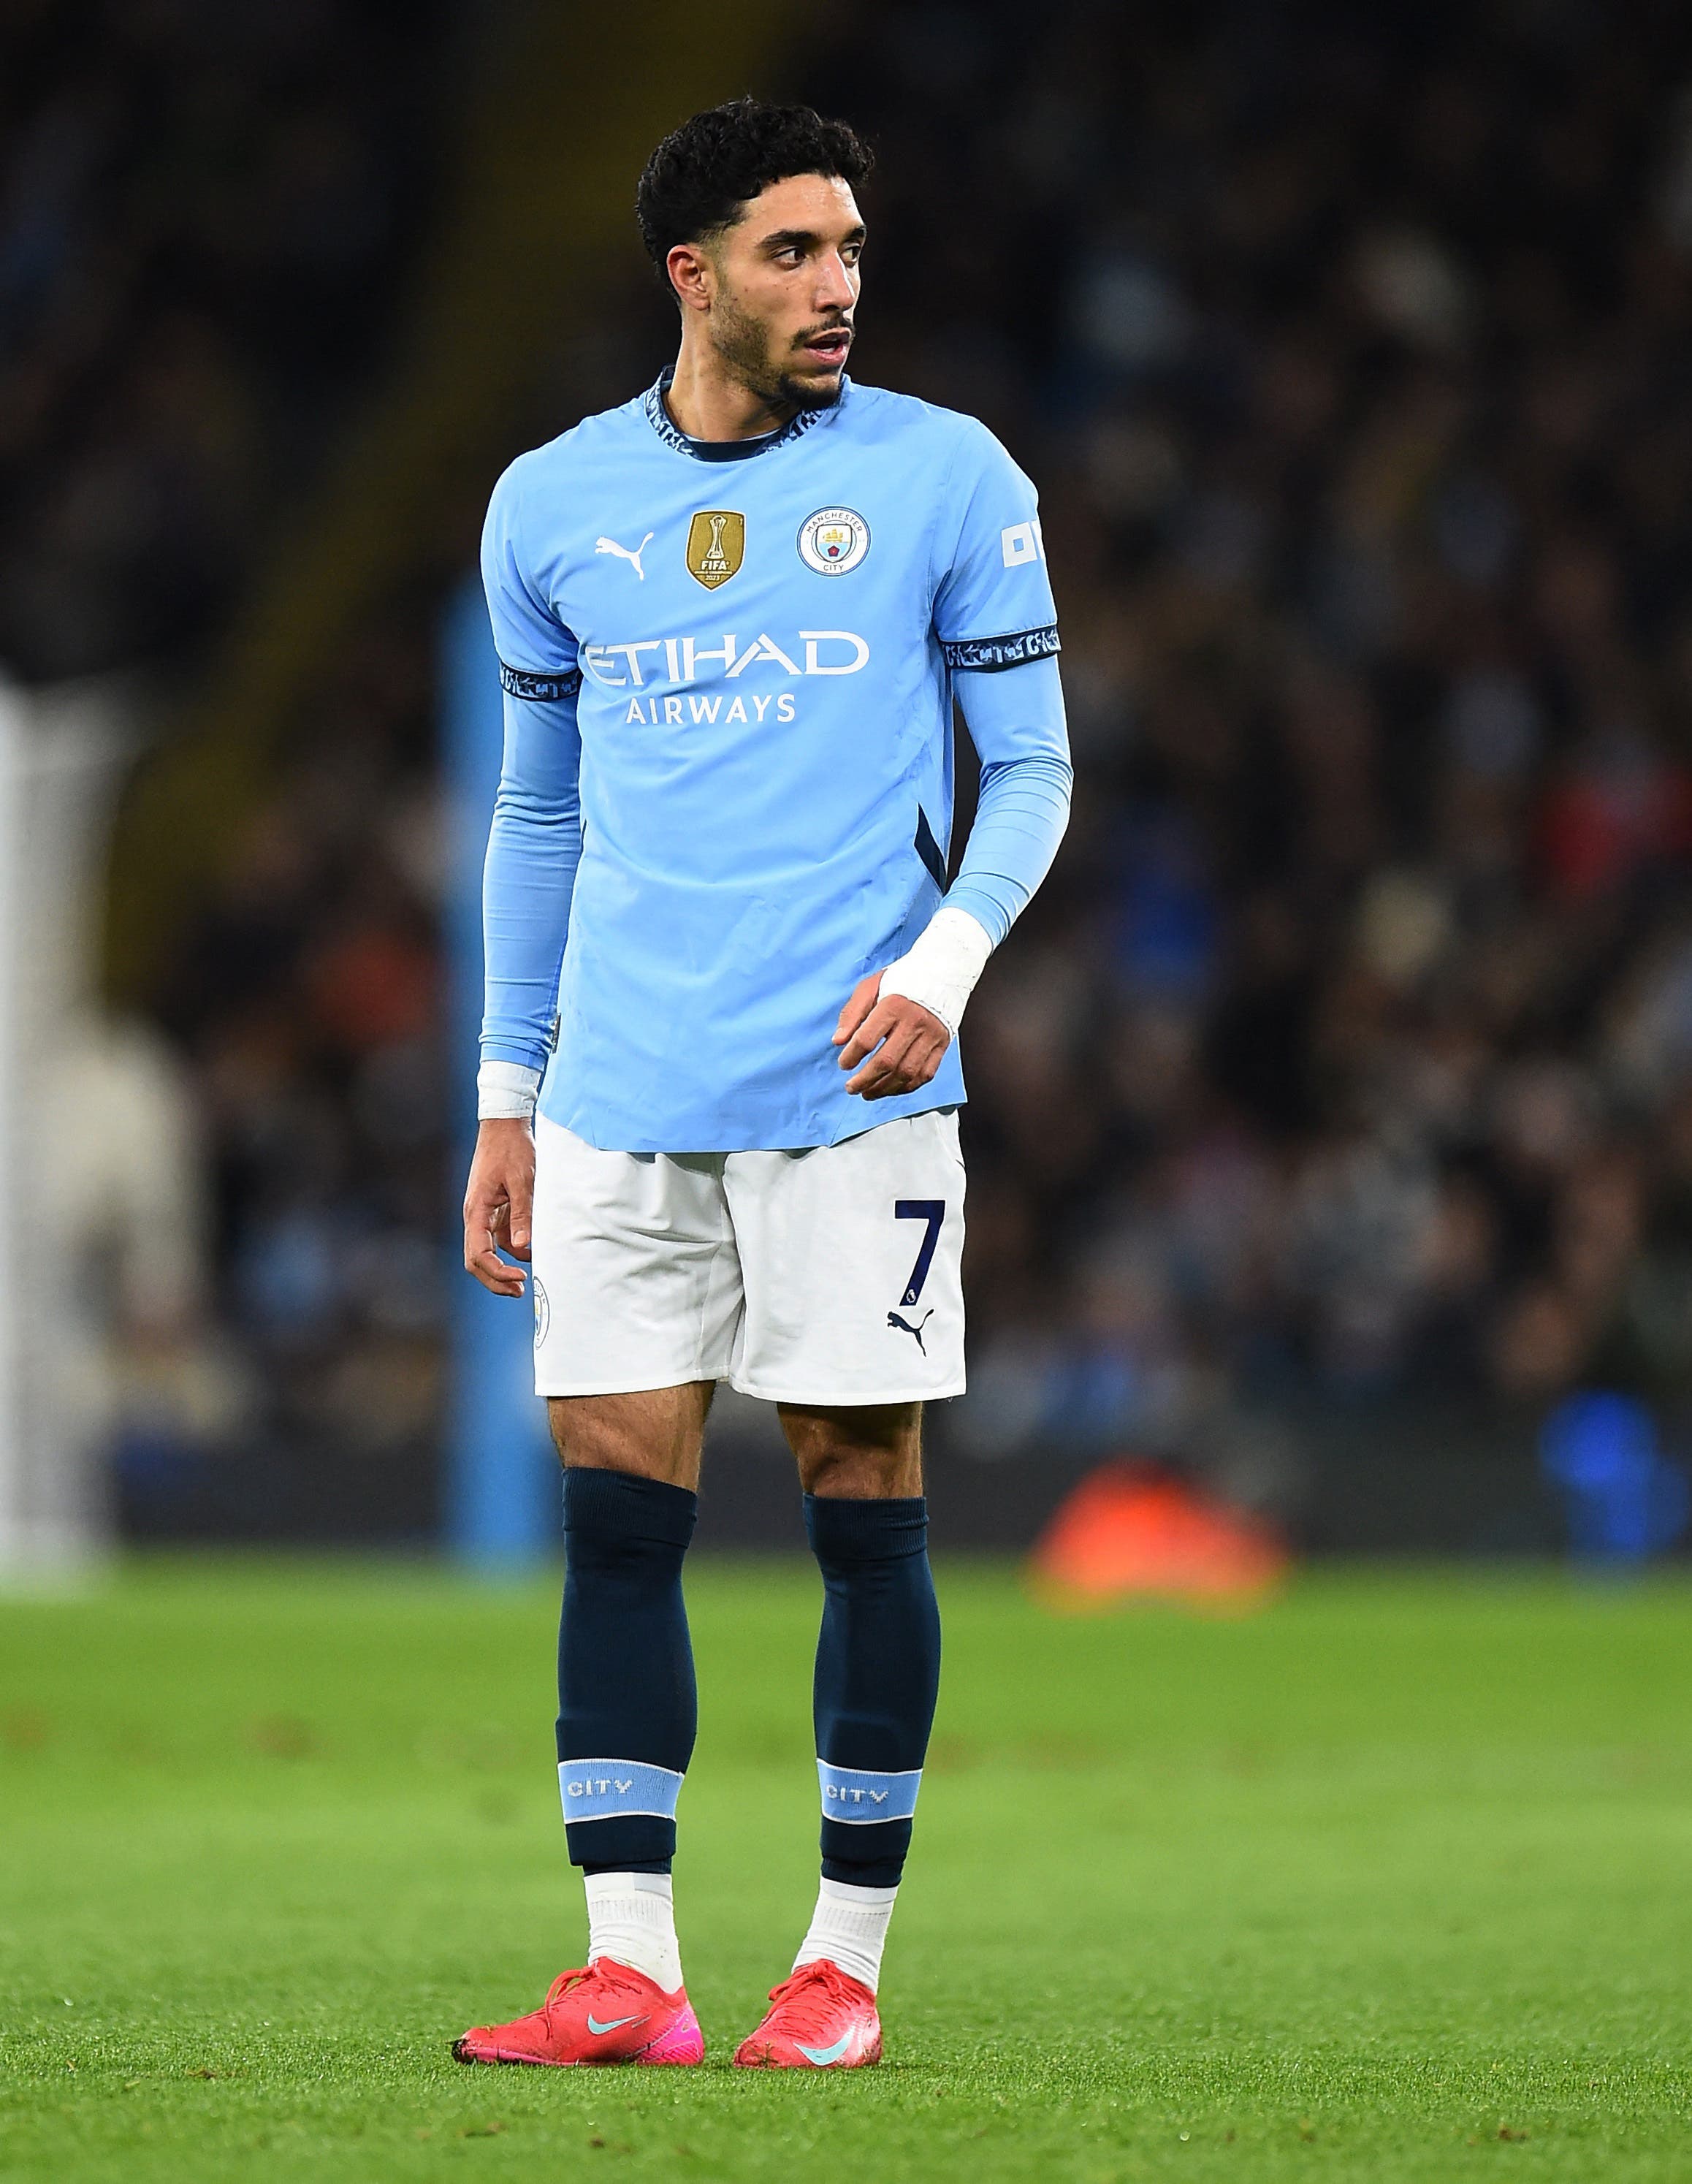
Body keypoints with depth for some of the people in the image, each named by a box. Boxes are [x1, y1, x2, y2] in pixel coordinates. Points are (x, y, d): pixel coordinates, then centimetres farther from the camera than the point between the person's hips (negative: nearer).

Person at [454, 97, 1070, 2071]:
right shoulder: (551, 505, 10)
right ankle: (628, 1974, -1)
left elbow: (1030, 770, 4)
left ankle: (846, 1960, 9)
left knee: (863, 1501, 0)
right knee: (614, 1505, -2)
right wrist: (506, 1102, 15)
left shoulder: (944, 479, 2)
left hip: (849, 1089, -2)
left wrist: (942, 964, -13)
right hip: (623, 1095, 2)